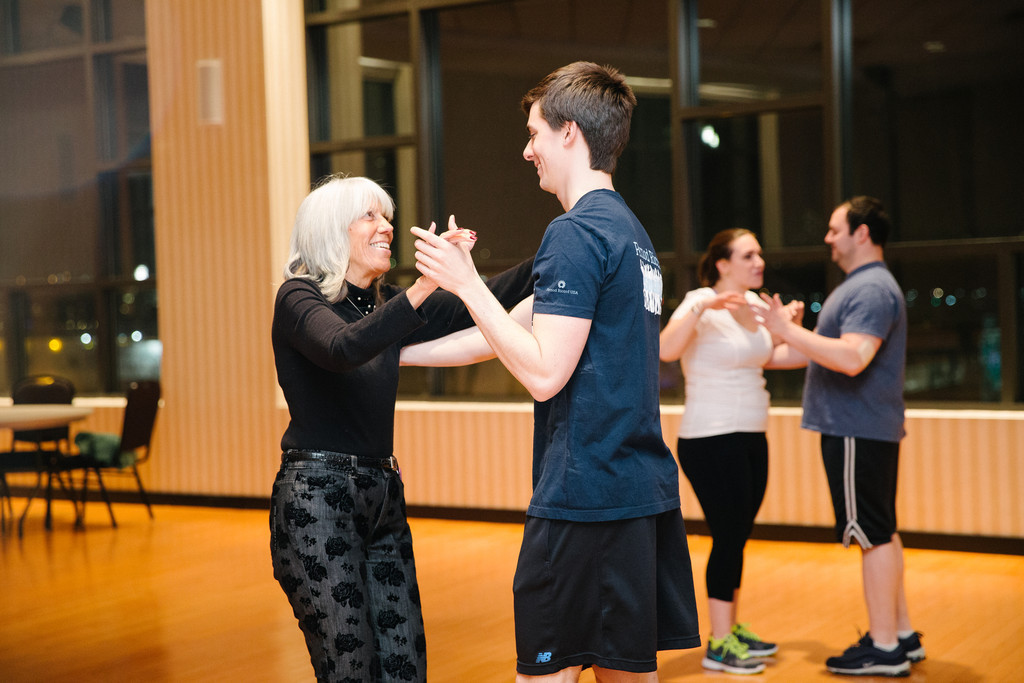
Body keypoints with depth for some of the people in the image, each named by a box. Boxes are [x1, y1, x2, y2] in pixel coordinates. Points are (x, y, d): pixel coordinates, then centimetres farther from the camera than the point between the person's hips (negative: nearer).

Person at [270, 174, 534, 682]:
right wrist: (424, 286, -38)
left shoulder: (386, 303, 13)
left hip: (382, 494, 7)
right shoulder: (299, 297, -7)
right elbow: (344, 349, -28)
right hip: (317, 495, -7)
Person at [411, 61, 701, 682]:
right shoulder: (633, 232, 17)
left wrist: (467, 283, -11)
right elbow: (525, 325, 22)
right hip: (646, 489, 9)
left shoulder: (576, 233, -13)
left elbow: (543, 373, -19)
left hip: (584, 493, -9)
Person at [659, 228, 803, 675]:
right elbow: (667, 350, -33)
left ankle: (730, 628, 27)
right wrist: (703, 307, -41)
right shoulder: (700, 303, -14)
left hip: (751, 440, 8)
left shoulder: (753, 303, 9)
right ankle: (719, 647, 3)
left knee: (738, 536, 14)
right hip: (711, 441, -8)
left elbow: (766, 358, 24)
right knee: (729, 537, -5)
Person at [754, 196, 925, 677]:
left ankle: (883, 648, 0)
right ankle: (901, 635, 23)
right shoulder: (862, 285, 18)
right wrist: (791, 335, 29)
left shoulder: (872, 289, -16)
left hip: (858, 432, -11)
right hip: (861, 427, 11)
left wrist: (789, 331, -25)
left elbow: (853, 358, -28)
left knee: (874, 535, -6)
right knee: (882, 533, 15)